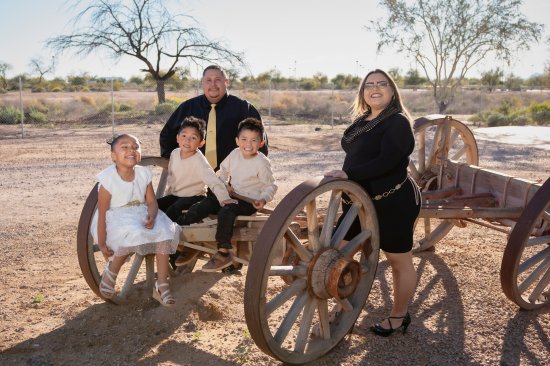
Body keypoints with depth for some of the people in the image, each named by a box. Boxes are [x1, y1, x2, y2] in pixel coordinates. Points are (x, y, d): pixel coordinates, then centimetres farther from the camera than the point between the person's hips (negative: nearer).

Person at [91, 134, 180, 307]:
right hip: (116, 218, -5)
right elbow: (102, 214, -14)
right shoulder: (108, 179, -17)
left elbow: (151, 202, 0)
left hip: (141, 214, 5)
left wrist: (152, 217, -23)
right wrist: (102, 244, -13)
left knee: (164, 231, -18)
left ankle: (161, 286, -9)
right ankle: (110, 271, -4)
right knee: (134, 234, -34)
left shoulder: (143, 173, -3)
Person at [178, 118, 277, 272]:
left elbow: (271, 186, -7)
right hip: (232, 195, 7)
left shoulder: (262, 163, -12)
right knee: (203, 205, -10)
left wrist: (263, 199, -24)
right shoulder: (235, 154, 5)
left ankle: (223, 253, -24)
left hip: (249, 201, -7)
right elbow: (224, 170, 21)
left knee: (225, 211, -32)